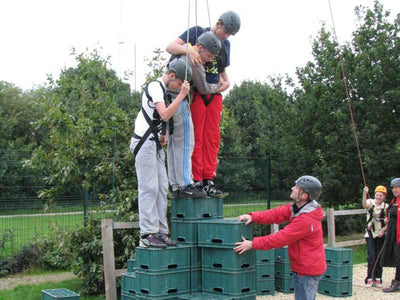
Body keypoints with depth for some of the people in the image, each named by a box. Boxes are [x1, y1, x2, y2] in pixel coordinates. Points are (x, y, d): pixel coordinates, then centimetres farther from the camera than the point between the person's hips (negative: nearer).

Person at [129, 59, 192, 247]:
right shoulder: (154, 87, -11)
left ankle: (160, 232, 9)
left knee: (162, 187, 6)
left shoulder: (164, 90, 17)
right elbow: (165, 114, -25)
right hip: (144, 143, -10)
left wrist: (164, 133, 14)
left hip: (155, 144, 10)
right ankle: (147, 234, -9)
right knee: (149, 188, -11)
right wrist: (182, 95, -22)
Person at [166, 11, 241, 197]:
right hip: (195, 92, -5)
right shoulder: (196, 33, 0)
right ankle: (196, 181, -5)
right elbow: (170, 47, -9)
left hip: (214, 94, 6)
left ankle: (208, 181, 3)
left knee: (212, 138, 1)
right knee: (195, 137, -7)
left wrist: (226, 82, 6)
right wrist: (188, 50, -28)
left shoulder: (225, 44, 17)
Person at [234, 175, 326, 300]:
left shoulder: (306, 220, -29)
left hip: (307, 271, -10)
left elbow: (281, 238, -27)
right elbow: (277, 213, -1)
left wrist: (253, 244, -23)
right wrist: (253, 217, -14)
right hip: (304, 268, 10)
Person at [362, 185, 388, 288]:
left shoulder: (386, 207, -1)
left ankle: (378, 279, 16)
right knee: (371, 256, -9)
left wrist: (383, 230, -17)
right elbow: (365, 205, -30)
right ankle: (370, 278, 0)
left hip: (381, 235, 1)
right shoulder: (371, 202, -5)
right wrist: (364, 194, -46)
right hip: (370, 234, -1)